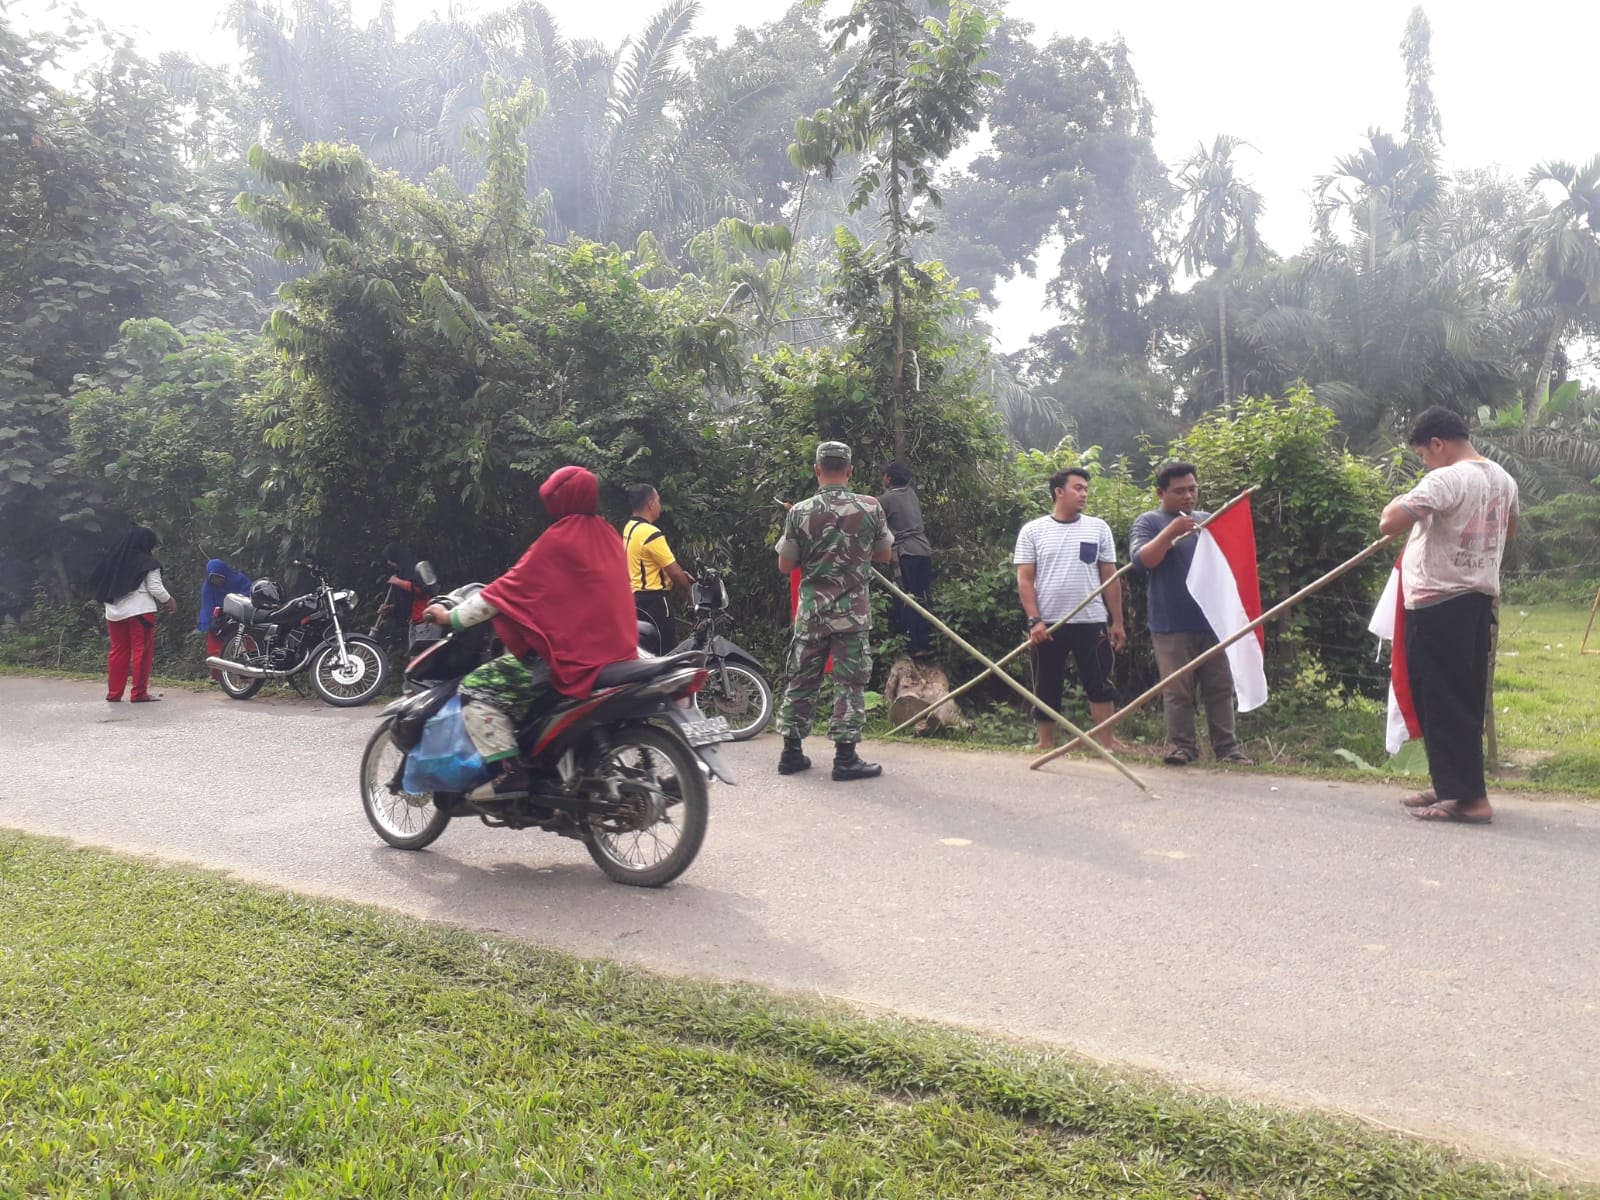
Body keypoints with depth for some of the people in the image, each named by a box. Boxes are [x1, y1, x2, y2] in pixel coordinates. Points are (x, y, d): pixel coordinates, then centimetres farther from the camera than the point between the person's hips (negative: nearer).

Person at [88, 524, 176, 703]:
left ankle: (114, 693, 14)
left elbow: (101, 587, 14)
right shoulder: (147, 563, -7)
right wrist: (169, 600, 5)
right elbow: (156, 588, -10)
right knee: (142, 650, -4)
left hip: (114, 611, 7)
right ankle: (139, 693, -7)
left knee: (118, 651, 12)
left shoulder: (113, 560, 11)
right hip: (139, 611, -7)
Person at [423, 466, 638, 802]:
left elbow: (510, 588, -10)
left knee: (477, 688, -6)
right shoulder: (608, 534, 12)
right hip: (614, 648, 9)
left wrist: (452, 617, -1)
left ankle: (508, 773, -14)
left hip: (571, 655, -9)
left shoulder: (558, 539, -11)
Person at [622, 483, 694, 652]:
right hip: (653, 600, -10)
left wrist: (678, 573, 15)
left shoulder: (629, 528, 10)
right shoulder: (651, 534, -20)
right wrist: (691, 590, 0)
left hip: (636, 597, 10)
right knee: (665, 652, -6)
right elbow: (673, 571, -17)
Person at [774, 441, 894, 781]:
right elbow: (885, 555, 8)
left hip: (811, 610, 1)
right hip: (854, 610, -1)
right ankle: (845, 757, 4)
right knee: (850, 683, 4)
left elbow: (785, 565, 1)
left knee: (802, 679, 12)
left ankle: (791, 752, 18)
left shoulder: (799, 512, -5)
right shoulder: (871, 508, -5)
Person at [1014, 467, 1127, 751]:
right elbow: (1025, 579, -2)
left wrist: (1117, 622, 4)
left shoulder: (1098, 528, 6)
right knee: (1047, 687, 7)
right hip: (1048, 623, -1)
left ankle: (1107, 745, 4)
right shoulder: (1033, 531, 1)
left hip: (1092, 622, 1)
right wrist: (1034, 620, -11)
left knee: (1100, 684, -1)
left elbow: (1110, 577, 8)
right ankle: (1045, 744, 18)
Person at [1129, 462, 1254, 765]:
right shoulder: (1148, 522, 2)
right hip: (1172, 626, -4)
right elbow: (1141, 562, -12)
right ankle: (1182, 746, 7)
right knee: (1178, 692, -1)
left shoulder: (1209, 520, 17)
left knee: (1221, 689, 6)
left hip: (1213, 621, 4)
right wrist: (1170, 532, -20)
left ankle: (1227, 748, 11)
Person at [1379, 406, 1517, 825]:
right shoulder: (1502, 479, 11)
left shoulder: (1447, 480, -18)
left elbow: (1389, 522, -28)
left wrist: (1401, 504, -7)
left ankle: (1470, 797, -2)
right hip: (1479, 598, 9)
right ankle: (1451, 785, 23)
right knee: (1465, 699, 14)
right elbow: (1509, 527, 31)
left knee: (1442, 701, -3)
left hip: (1439, 604, -9)